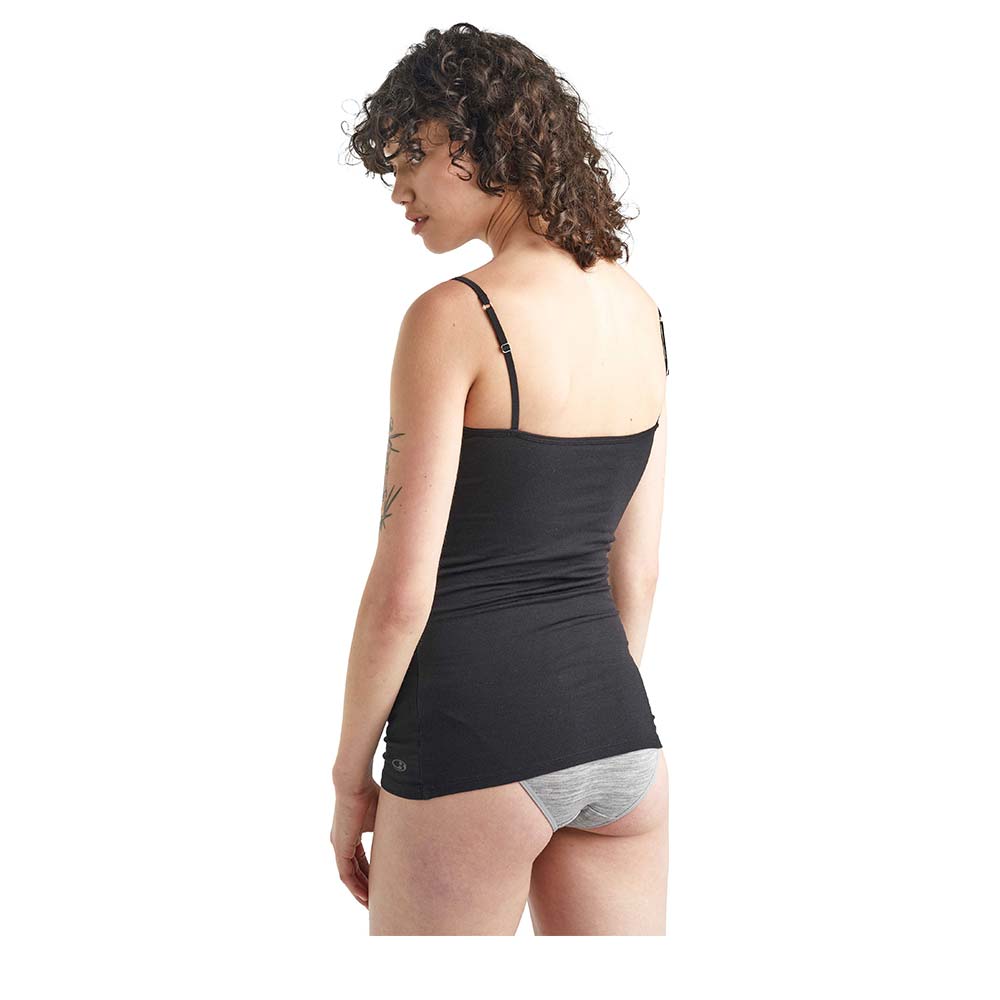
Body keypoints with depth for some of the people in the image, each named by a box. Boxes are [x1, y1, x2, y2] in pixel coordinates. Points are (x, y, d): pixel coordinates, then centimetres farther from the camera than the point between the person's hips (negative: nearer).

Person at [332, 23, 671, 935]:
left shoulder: (454, 318, -13)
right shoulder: (640, 310, 8)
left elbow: (402, 592, -13)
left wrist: (350, 778, -1)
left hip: (476, 738, -6)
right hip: (621, 733, 7)